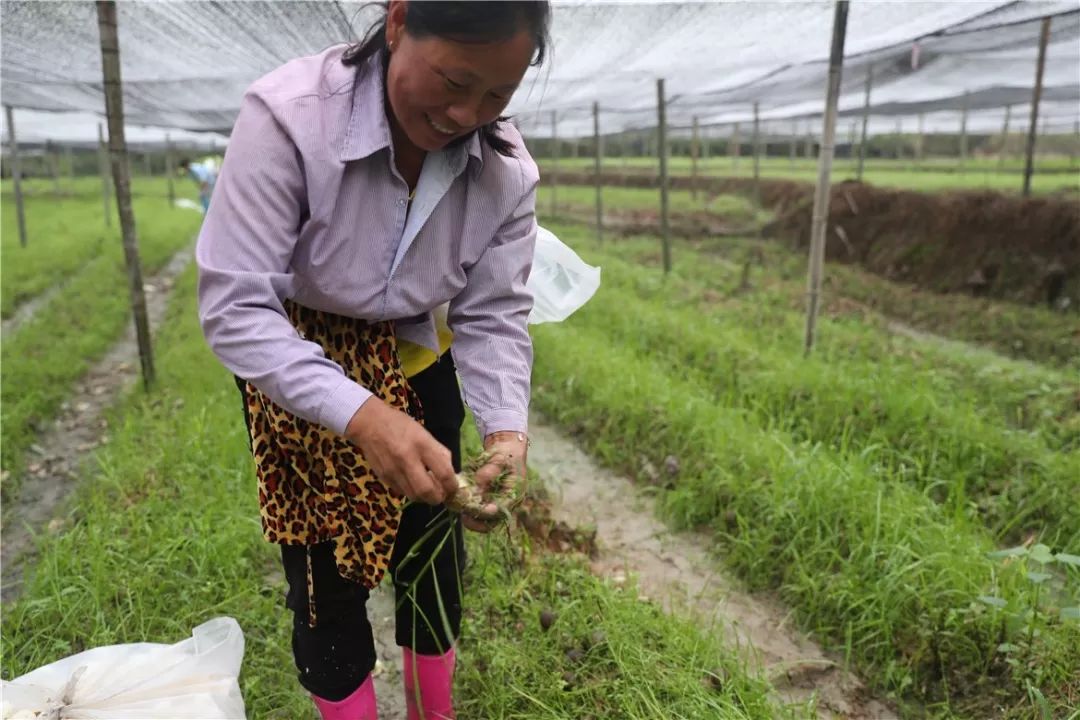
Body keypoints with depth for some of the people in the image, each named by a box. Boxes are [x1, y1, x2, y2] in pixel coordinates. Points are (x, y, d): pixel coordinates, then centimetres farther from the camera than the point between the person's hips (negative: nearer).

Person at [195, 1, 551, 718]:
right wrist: (361, 415, -46)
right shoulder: (289, 117, -31)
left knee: (435, 550, 13)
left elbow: (494, 315, -13)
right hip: (295, 363, -3)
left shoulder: (506, 168, -18)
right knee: (325, 576, 4)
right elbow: (234, 307, -33)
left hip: (414, 360, 4)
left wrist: (508, 429, -31)